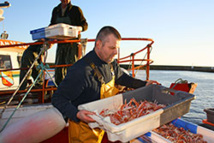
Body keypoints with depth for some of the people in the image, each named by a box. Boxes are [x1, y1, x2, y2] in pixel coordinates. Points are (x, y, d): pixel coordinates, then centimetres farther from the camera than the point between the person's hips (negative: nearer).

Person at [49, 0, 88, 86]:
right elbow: (52, 25, 24)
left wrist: (79, 28, -22)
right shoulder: (55, 10, 20)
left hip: (73, 42, -5)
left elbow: (85, 25, 0)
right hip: (60, 42, 5)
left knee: (71, 64, -12)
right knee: (58, 65, 3)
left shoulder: (76, 10, 5)